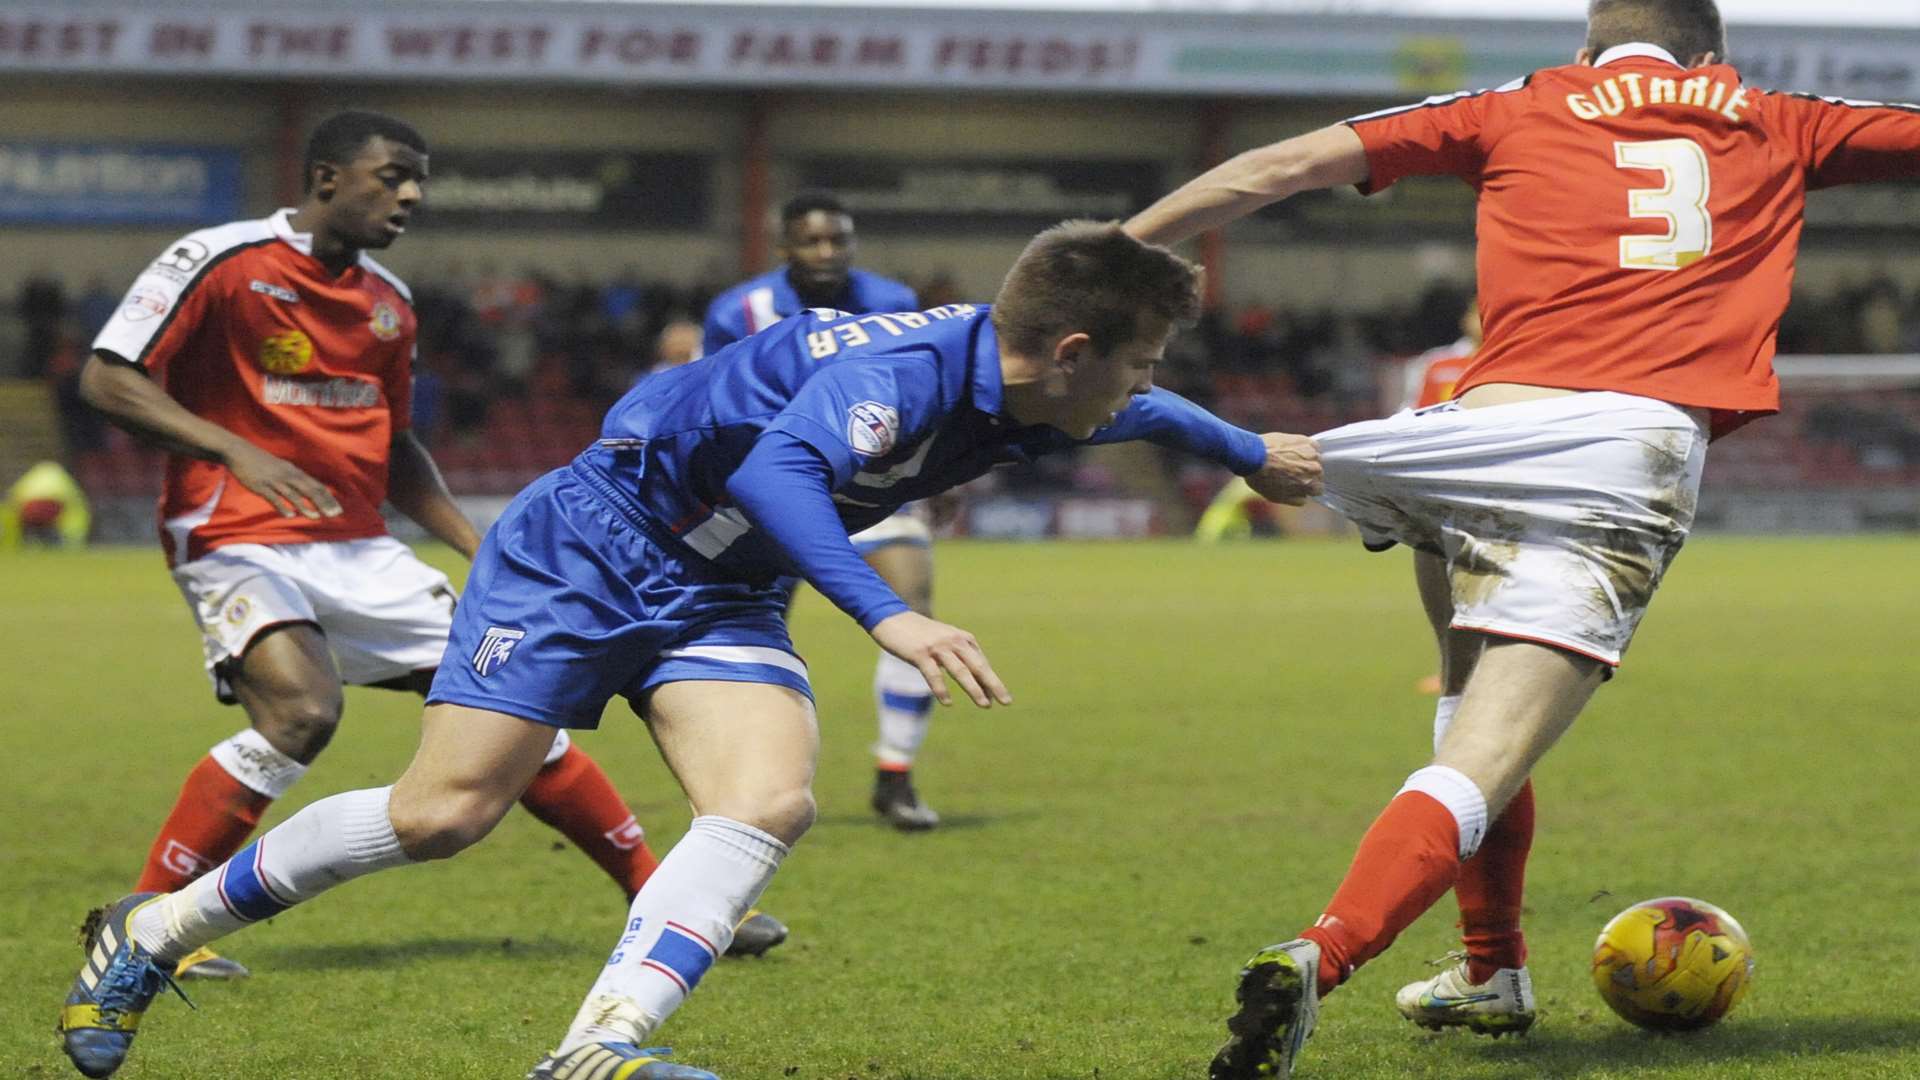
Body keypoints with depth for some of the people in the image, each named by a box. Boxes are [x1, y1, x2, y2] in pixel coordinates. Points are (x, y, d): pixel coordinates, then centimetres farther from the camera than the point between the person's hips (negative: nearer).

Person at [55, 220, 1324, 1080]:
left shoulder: (1037, 391, -2)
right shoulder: (902, 369, -30)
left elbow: (1132, 409, 23)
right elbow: (773, 470, -46)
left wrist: (1252, 450, 36)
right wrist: (888, 617, -53)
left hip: (722, 599, 8)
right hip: (592, 546, -8)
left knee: (772, 801, -19)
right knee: (442, 812, -11)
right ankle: (153, 932, 7)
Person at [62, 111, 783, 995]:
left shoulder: (388, 304, 12)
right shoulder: (218, 262, -9)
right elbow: (106, 380, -14)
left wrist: (478, 547, 14)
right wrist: (238, 453, -25)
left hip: (358, 550, 7)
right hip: (240, 543, -7)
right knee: (302, 711, -31)